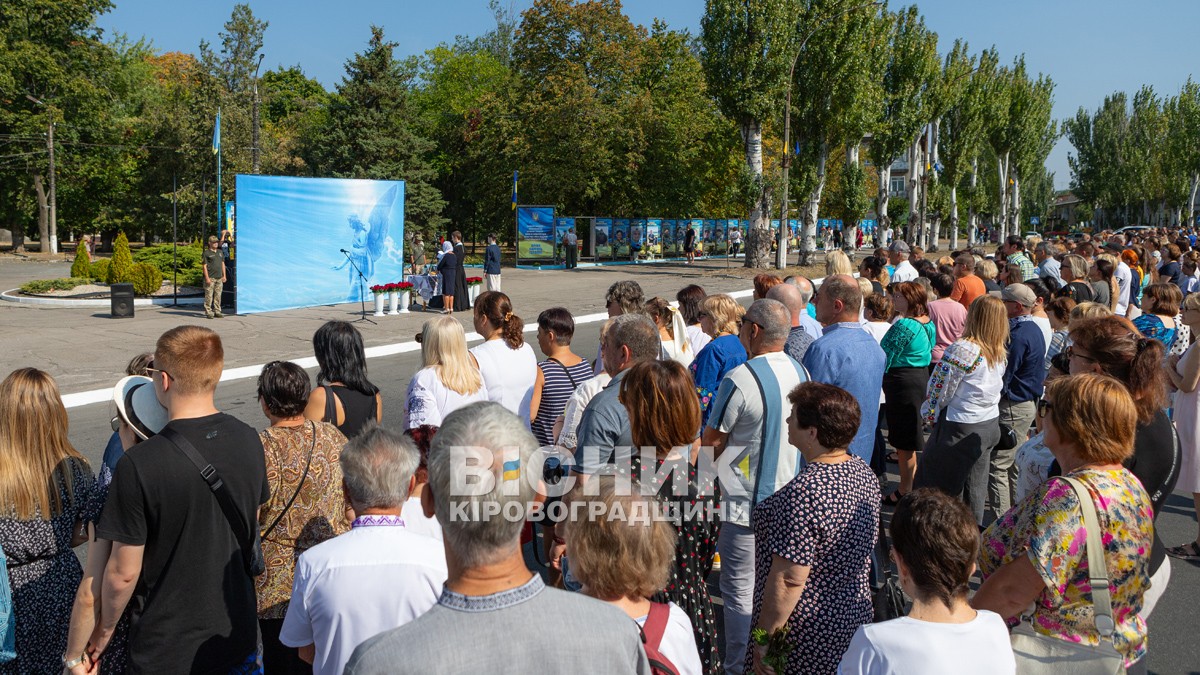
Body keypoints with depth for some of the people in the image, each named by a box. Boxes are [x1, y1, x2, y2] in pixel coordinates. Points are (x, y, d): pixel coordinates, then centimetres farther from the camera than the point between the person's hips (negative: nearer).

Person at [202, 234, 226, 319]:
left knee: (218, 296, 8)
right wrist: (207, 278, -13)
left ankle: (217, 312, 13)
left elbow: (223, 264, 20)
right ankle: (208, 312, -1)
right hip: (210, 278, -6)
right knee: (209, 296, -5)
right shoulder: (206, 253, -3)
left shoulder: (219, 251, 16)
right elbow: (204, 266, -7)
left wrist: (224, 275, 13)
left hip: (219, 278, 6)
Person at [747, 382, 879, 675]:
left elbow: (789, 580, -27)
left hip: (806, 635, -8)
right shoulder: (864, 472, -1)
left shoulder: (803, 492, -30)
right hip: (855, 616, 8)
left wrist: (764, 639, -16)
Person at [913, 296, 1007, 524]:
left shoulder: (962, 349, -21)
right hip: (989, 426, 8)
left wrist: (930, 416, 0)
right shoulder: (1000, 353, 2)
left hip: (961, 428, -7)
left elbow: (939, 390, -17)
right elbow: (997, 385, 12)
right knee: (975, 488, 17)